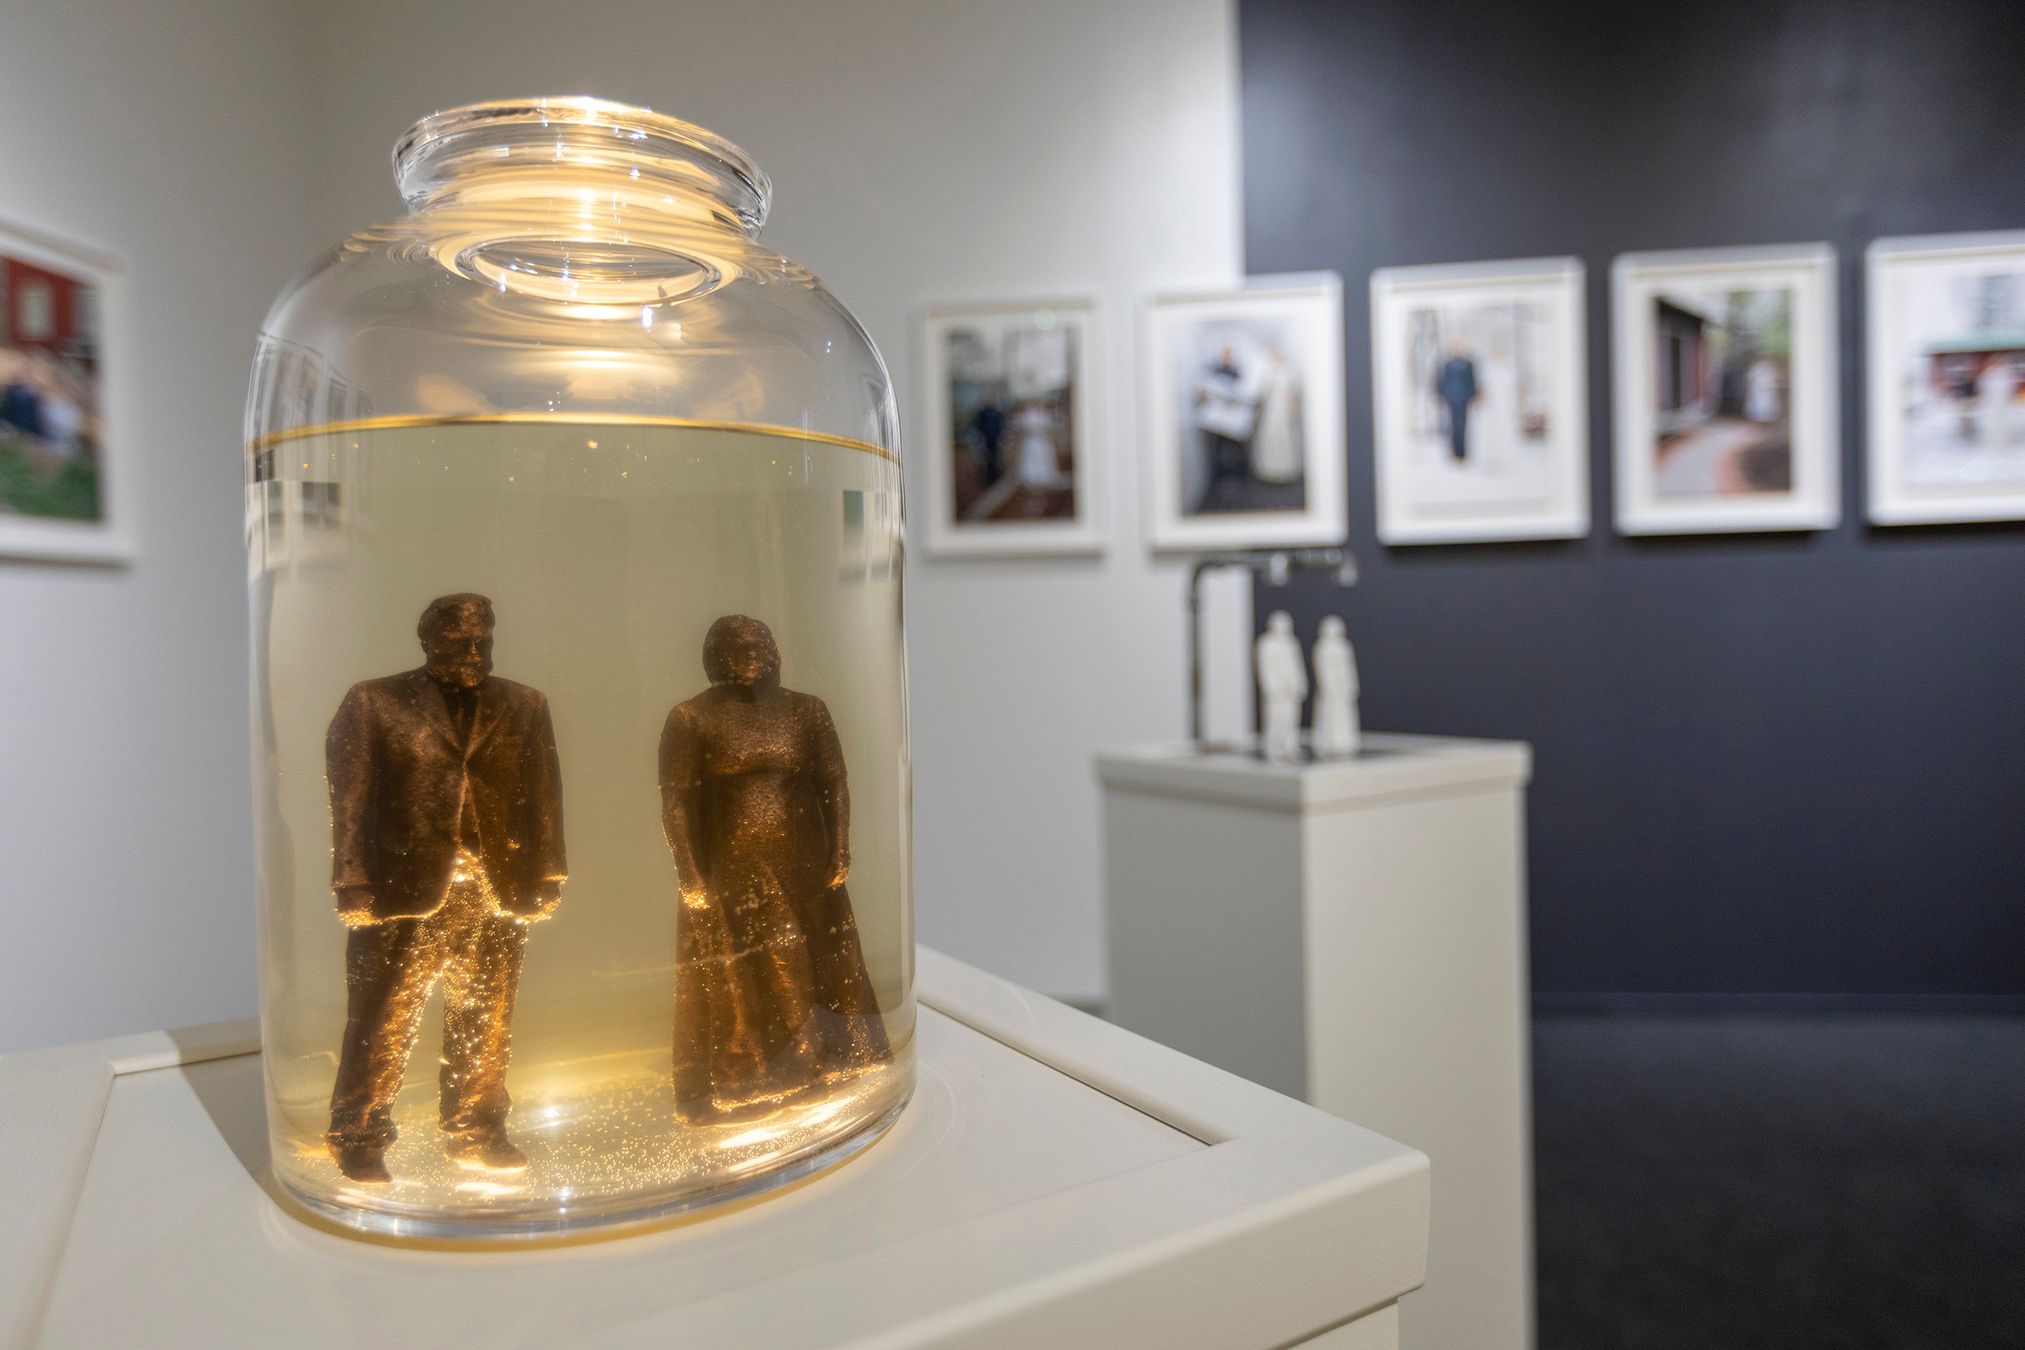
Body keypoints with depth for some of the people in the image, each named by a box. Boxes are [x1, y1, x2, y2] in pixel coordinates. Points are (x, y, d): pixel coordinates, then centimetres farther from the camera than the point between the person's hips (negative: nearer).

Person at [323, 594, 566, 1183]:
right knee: (385, 1019, 3)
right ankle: (360, 1138, 21)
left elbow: (543, 794, 9)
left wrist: (545, 877, 4)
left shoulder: (523, 706, 11)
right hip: (406, 889, -2)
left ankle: (476, 1132, 26)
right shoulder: (374, 703, 5)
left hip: (497, 892, 3)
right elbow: (350, 797, 1)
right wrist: (354, 883, -5)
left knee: (486, 1023, 11)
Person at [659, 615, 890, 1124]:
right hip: (729, 872, -3)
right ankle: (739, 1087, 23)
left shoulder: (807, 710, 2)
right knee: (737, 984, 8)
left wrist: (840, 855, -2)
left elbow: (835, 784, 4)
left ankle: (812, 1071, 30)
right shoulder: (692, 719, -6)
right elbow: (675, 802, -8)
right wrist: (692, 878, -13)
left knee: (813, 968, 12)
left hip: (805, 868, 3)